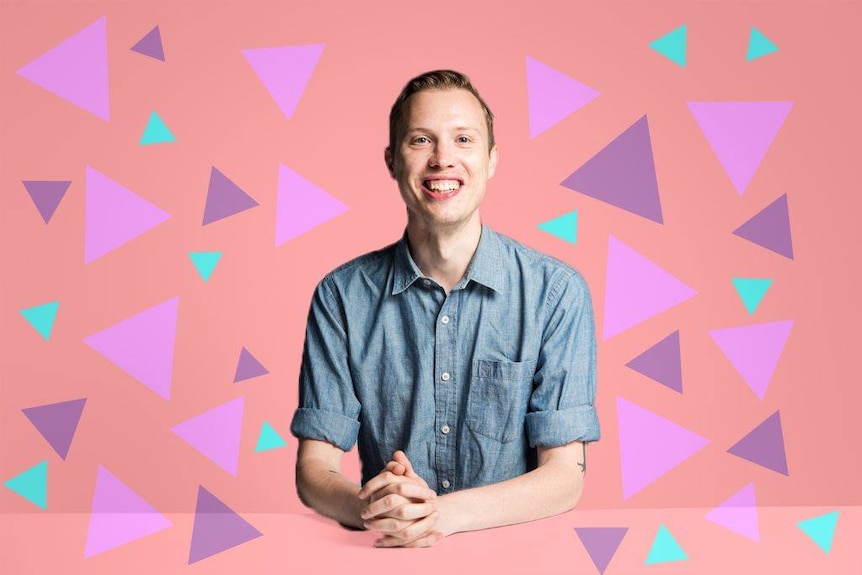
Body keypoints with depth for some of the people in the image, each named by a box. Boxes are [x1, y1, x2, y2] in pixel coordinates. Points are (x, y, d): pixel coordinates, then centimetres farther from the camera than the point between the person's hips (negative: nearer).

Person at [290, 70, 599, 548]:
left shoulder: (556, 292, -4)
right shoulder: (342, 297, 0)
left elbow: (565, 477, -7)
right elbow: (313, 470, -1)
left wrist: (443, 513, -22)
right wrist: (370, 508, -22)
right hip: (388, 556, 1)